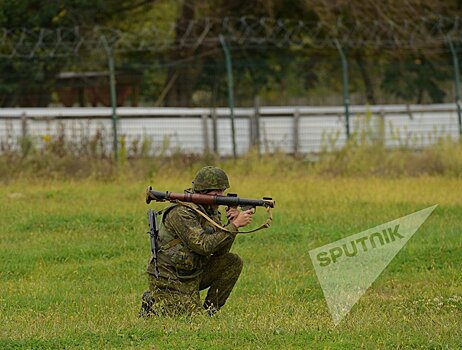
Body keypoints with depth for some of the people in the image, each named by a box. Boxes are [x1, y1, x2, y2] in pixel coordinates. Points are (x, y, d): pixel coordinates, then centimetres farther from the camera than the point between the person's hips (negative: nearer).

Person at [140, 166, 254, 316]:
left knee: (233, 262, -2)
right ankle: (153, 305, 5)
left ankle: (209, 310, 6)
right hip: (168, 281, -9)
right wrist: (235, 226, -30)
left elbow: (219, 251, 0)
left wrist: (232, 223, -15)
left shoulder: (211, 210, 5)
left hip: (192, 273, 9)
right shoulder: (181, 212, -22)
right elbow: (204, 246, -30)